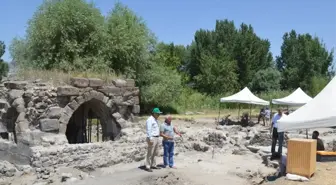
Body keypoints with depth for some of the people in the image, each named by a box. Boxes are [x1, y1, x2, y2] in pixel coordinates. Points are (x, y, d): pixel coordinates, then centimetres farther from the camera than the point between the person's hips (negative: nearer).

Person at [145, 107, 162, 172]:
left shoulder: (155, 120, 16)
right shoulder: (150, 120, -15)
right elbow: (149, 130, -21)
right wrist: (150, 139, -25)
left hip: (156, 138, 10)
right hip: (152, 139, -10)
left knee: (155, 153, 14)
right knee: (150, 153, -5)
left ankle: (153, 165, 23)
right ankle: (148, 167, 1)